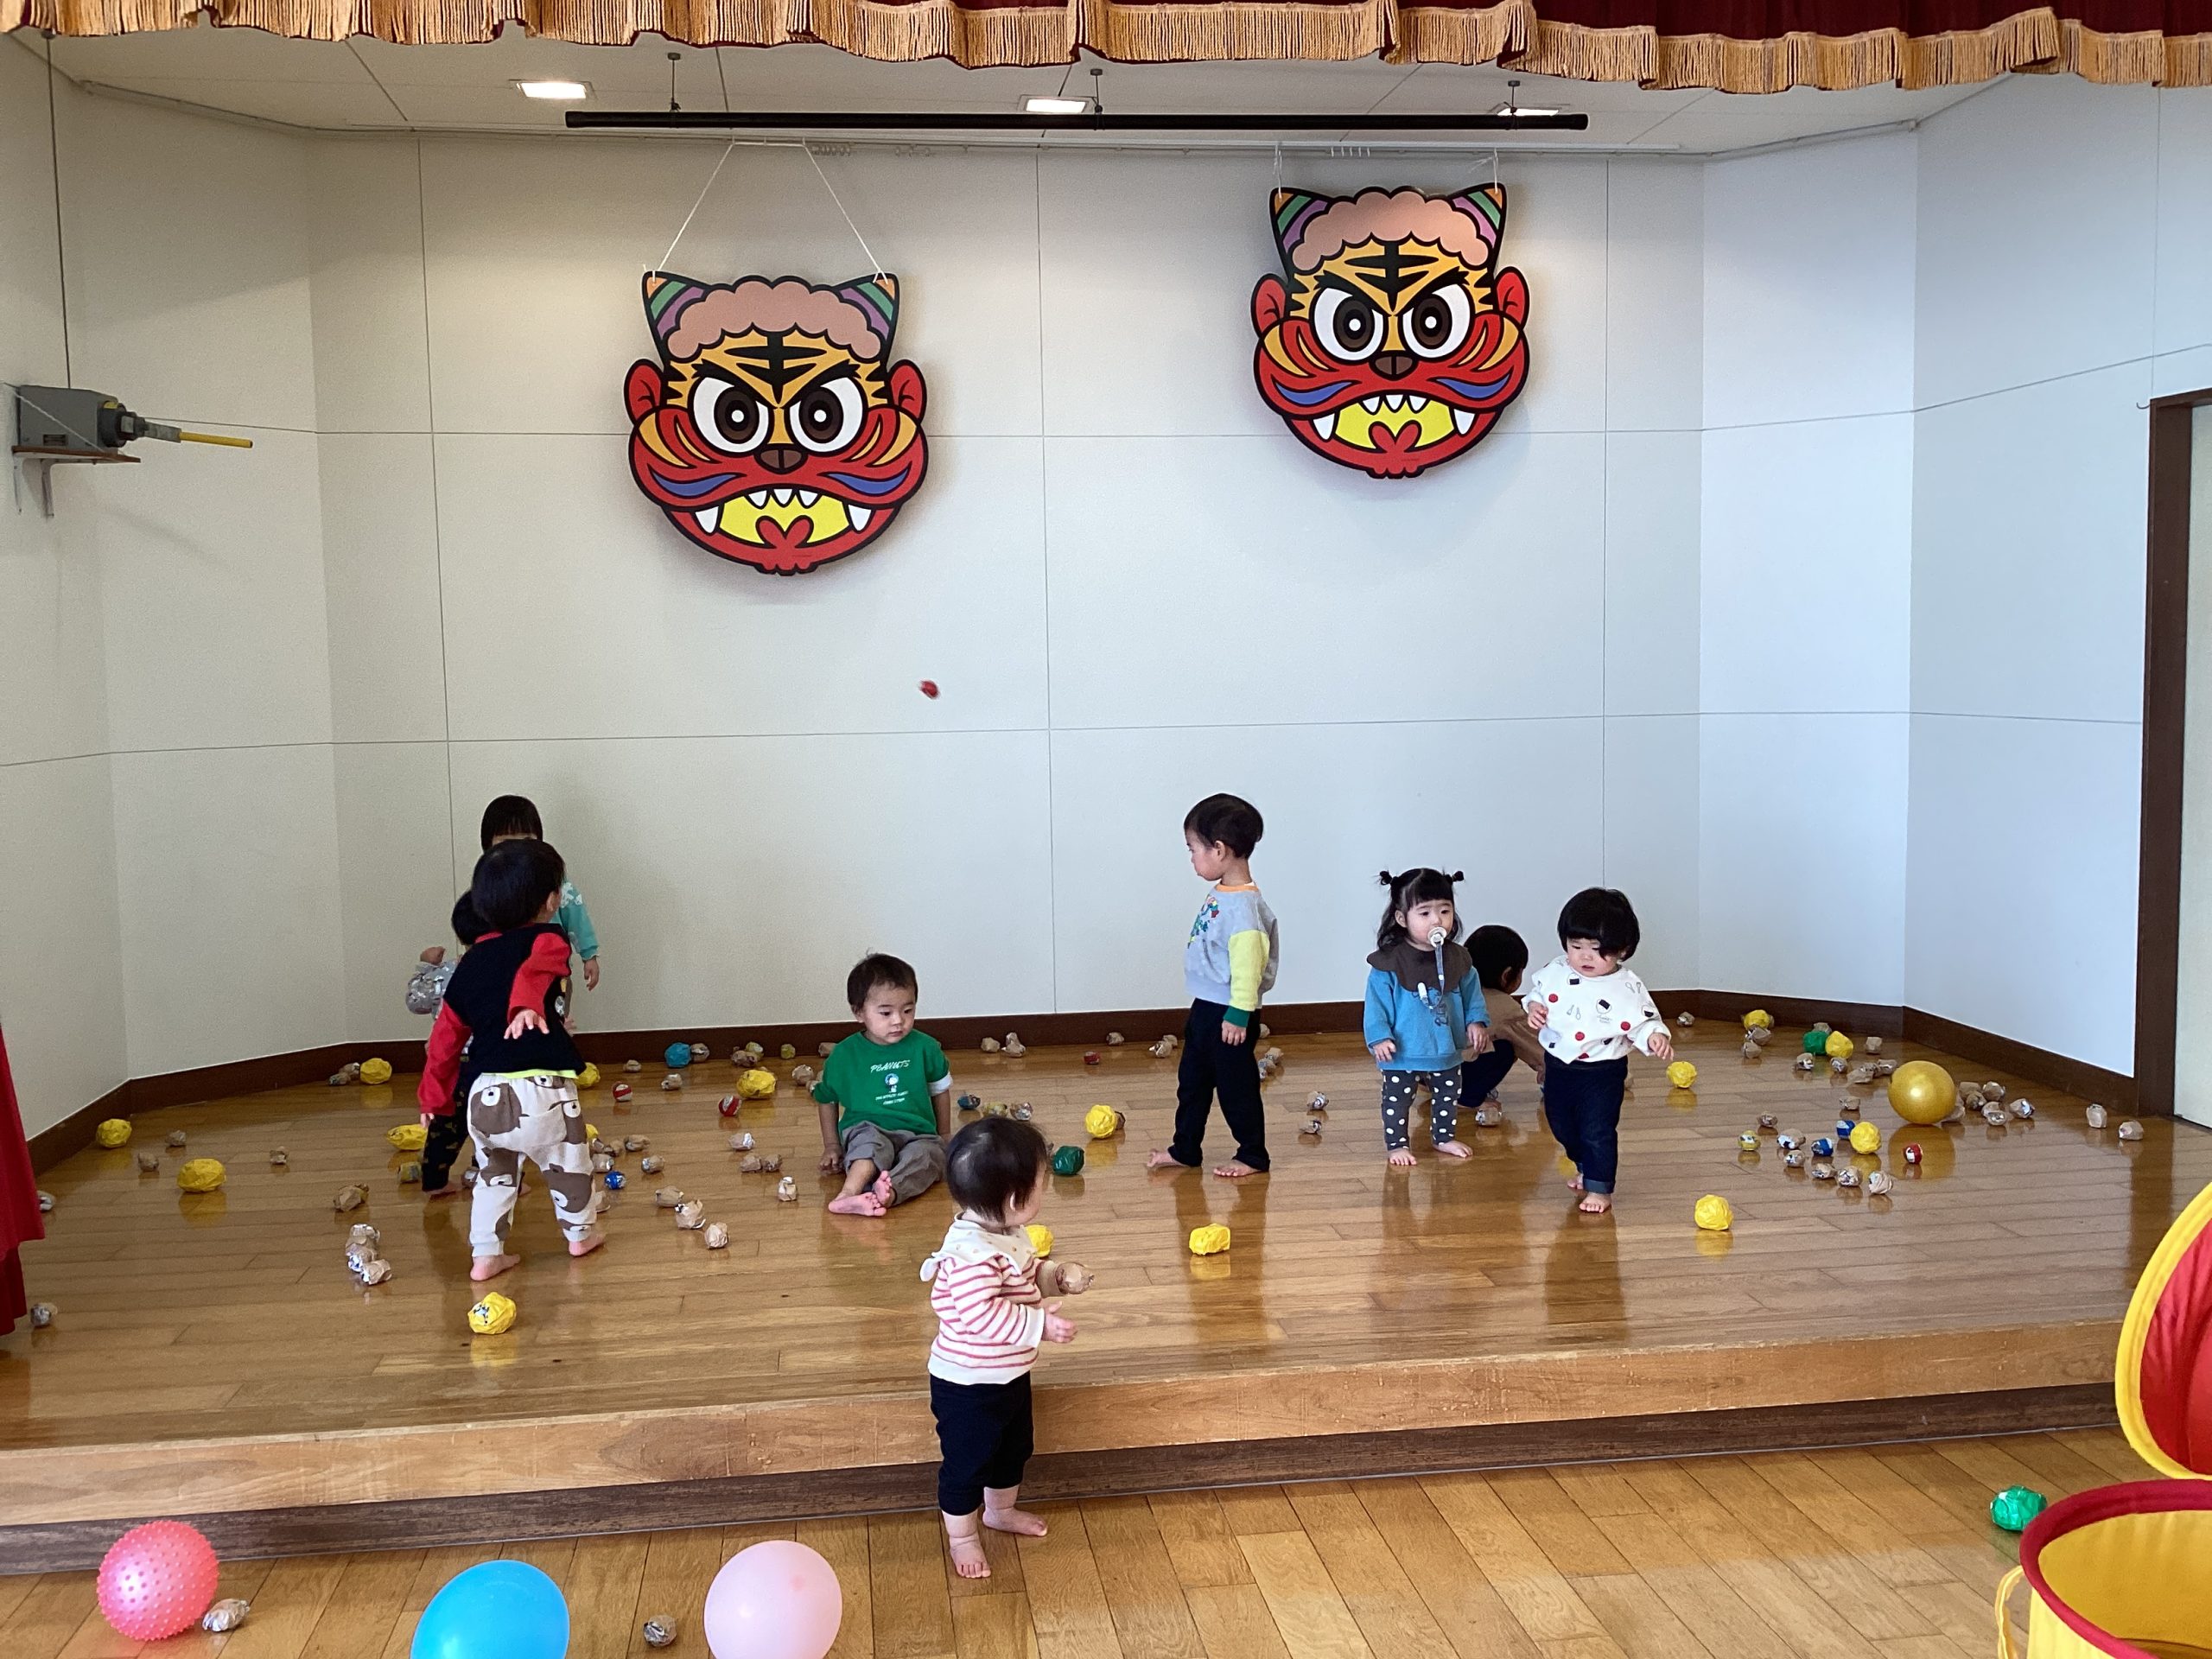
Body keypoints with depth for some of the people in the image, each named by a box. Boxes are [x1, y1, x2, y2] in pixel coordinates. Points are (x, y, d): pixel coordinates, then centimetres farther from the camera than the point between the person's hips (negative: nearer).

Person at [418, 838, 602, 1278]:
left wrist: (434, 1099, 25)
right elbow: (533, 971, -27)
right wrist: (527, 1004, -47)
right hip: (541, 1093, -5)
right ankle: (581, 1233, 37)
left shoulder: (469, 964, 15)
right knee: (568, 1163, 20)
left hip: (484, 1097, 5)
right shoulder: (548, 941, -2)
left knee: (494, 1175, 26)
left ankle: (485, 1255, 27)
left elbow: (446, 1036, 17)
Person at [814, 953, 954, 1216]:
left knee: (929, 1154, -33)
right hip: (867, 1130, -1)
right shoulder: (844, 1055, 2)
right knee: (872, 1143, -37)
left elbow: (940, 1090, 18)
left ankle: (889, 1193, -57)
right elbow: (827, 1099, 15)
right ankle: (851, 1190, -61)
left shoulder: (924, 1047, 4)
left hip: (918, 1134, 2)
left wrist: (944, 1136, 19)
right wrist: (831, 1145, 12)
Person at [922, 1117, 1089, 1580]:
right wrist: (1039, 1325, -35)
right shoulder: (972, 1252, -34)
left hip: (1009, 1375, 10)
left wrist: (1057, 1275, -1)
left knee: (1014, 1448, 28)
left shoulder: (1008, 1234, -2)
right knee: (967, 1461, 11)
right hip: (968, 1384, -10)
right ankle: (962, 1535, 32)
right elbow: (981, 1314, -38)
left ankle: (1001, 1509, 52)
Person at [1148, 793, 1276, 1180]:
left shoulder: (1243, 905, -24)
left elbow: (1248, 964, -26)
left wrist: (1239, 1014, -24)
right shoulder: (1219, 894, 6)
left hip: (1228, 1015, -10)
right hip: (1205, 1007, 10)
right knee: (1192, 1082, 18)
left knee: (1236, 1085, 5)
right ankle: (1184, 1149, 31)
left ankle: (1253, 1155, 20)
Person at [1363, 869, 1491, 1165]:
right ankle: (1397, 1144, 23)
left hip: (1446, 1051, 4)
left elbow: (1472, 993, 8)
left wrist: (1476, 1022, -3)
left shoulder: (1457, 958, -3)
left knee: (1448, 1096, 20)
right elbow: (1377, 1002, -14)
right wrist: (1379, 1037, -19)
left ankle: (1443, 1137, 39)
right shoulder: (1388, 962, -17)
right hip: (1403, 1053, -4)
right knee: (1397, 1100, 7)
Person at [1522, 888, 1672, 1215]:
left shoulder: (1628, 988, -15)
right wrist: (1533, 1005, -9)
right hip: (1558, 1067, 5)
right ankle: (1585, 1169, 44)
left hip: (1602, 1073, -5)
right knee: (1562, 1127, 20)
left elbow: (1644, 1022, -12)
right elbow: (1536, 990, 11)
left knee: (1598, 1132, -3)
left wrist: (1655, 1038, -32)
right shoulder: (1555, 973, -5)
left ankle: (1600, 1189, 13)